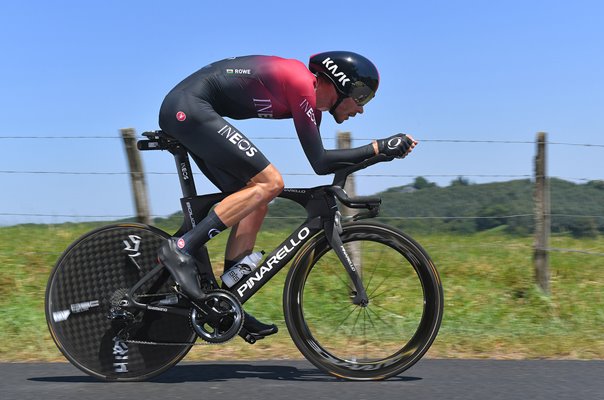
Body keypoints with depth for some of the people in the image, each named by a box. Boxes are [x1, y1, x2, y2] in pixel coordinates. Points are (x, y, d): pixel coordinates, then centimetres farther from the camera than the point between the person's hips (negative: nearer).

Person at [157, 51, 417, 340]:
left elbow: (321, 161, 19)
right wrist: (379, 148, -13)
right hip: (189, 107, -10)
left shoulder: (311, 99, 14)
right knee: (270, 183, -16)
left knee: (255, 204, 9)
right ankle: (180, 249, -19)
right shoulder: (303, 85, -15)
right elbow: (319, 163, -17)